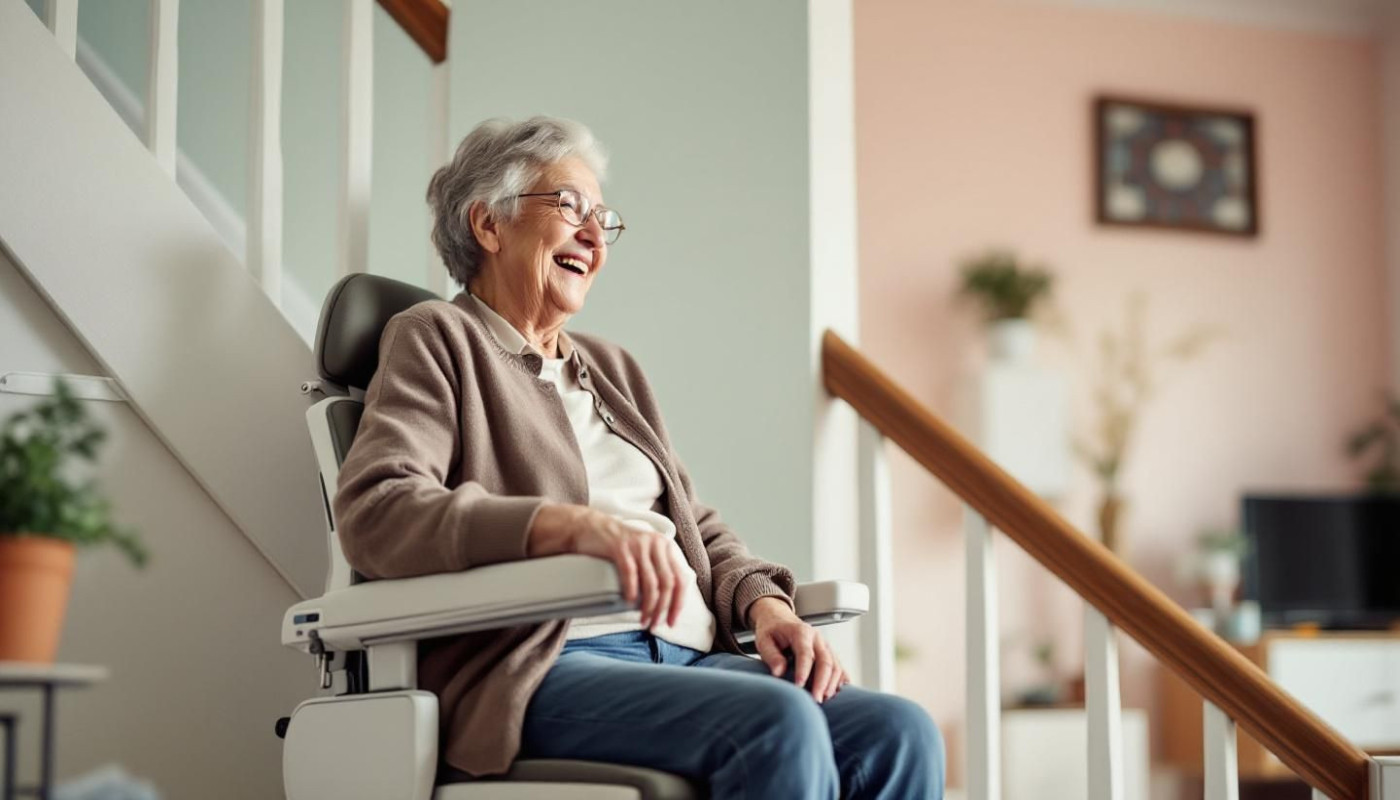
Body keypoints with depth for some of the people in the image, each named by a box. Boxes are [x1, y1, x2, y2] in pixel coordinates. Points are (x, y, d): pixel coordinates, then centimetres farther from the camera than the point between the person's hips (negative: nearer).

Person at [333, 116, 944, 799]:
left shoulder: (612, 368, 29)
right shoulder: (436, 339, 7)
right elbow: (373, 510, -10)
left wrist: (765, 603, 4)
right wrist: (577, 526, -24)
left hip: (689, 658, 7)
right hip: (540, 669, -7)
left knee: (898, 732, -20)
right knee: (780, 721, -32)